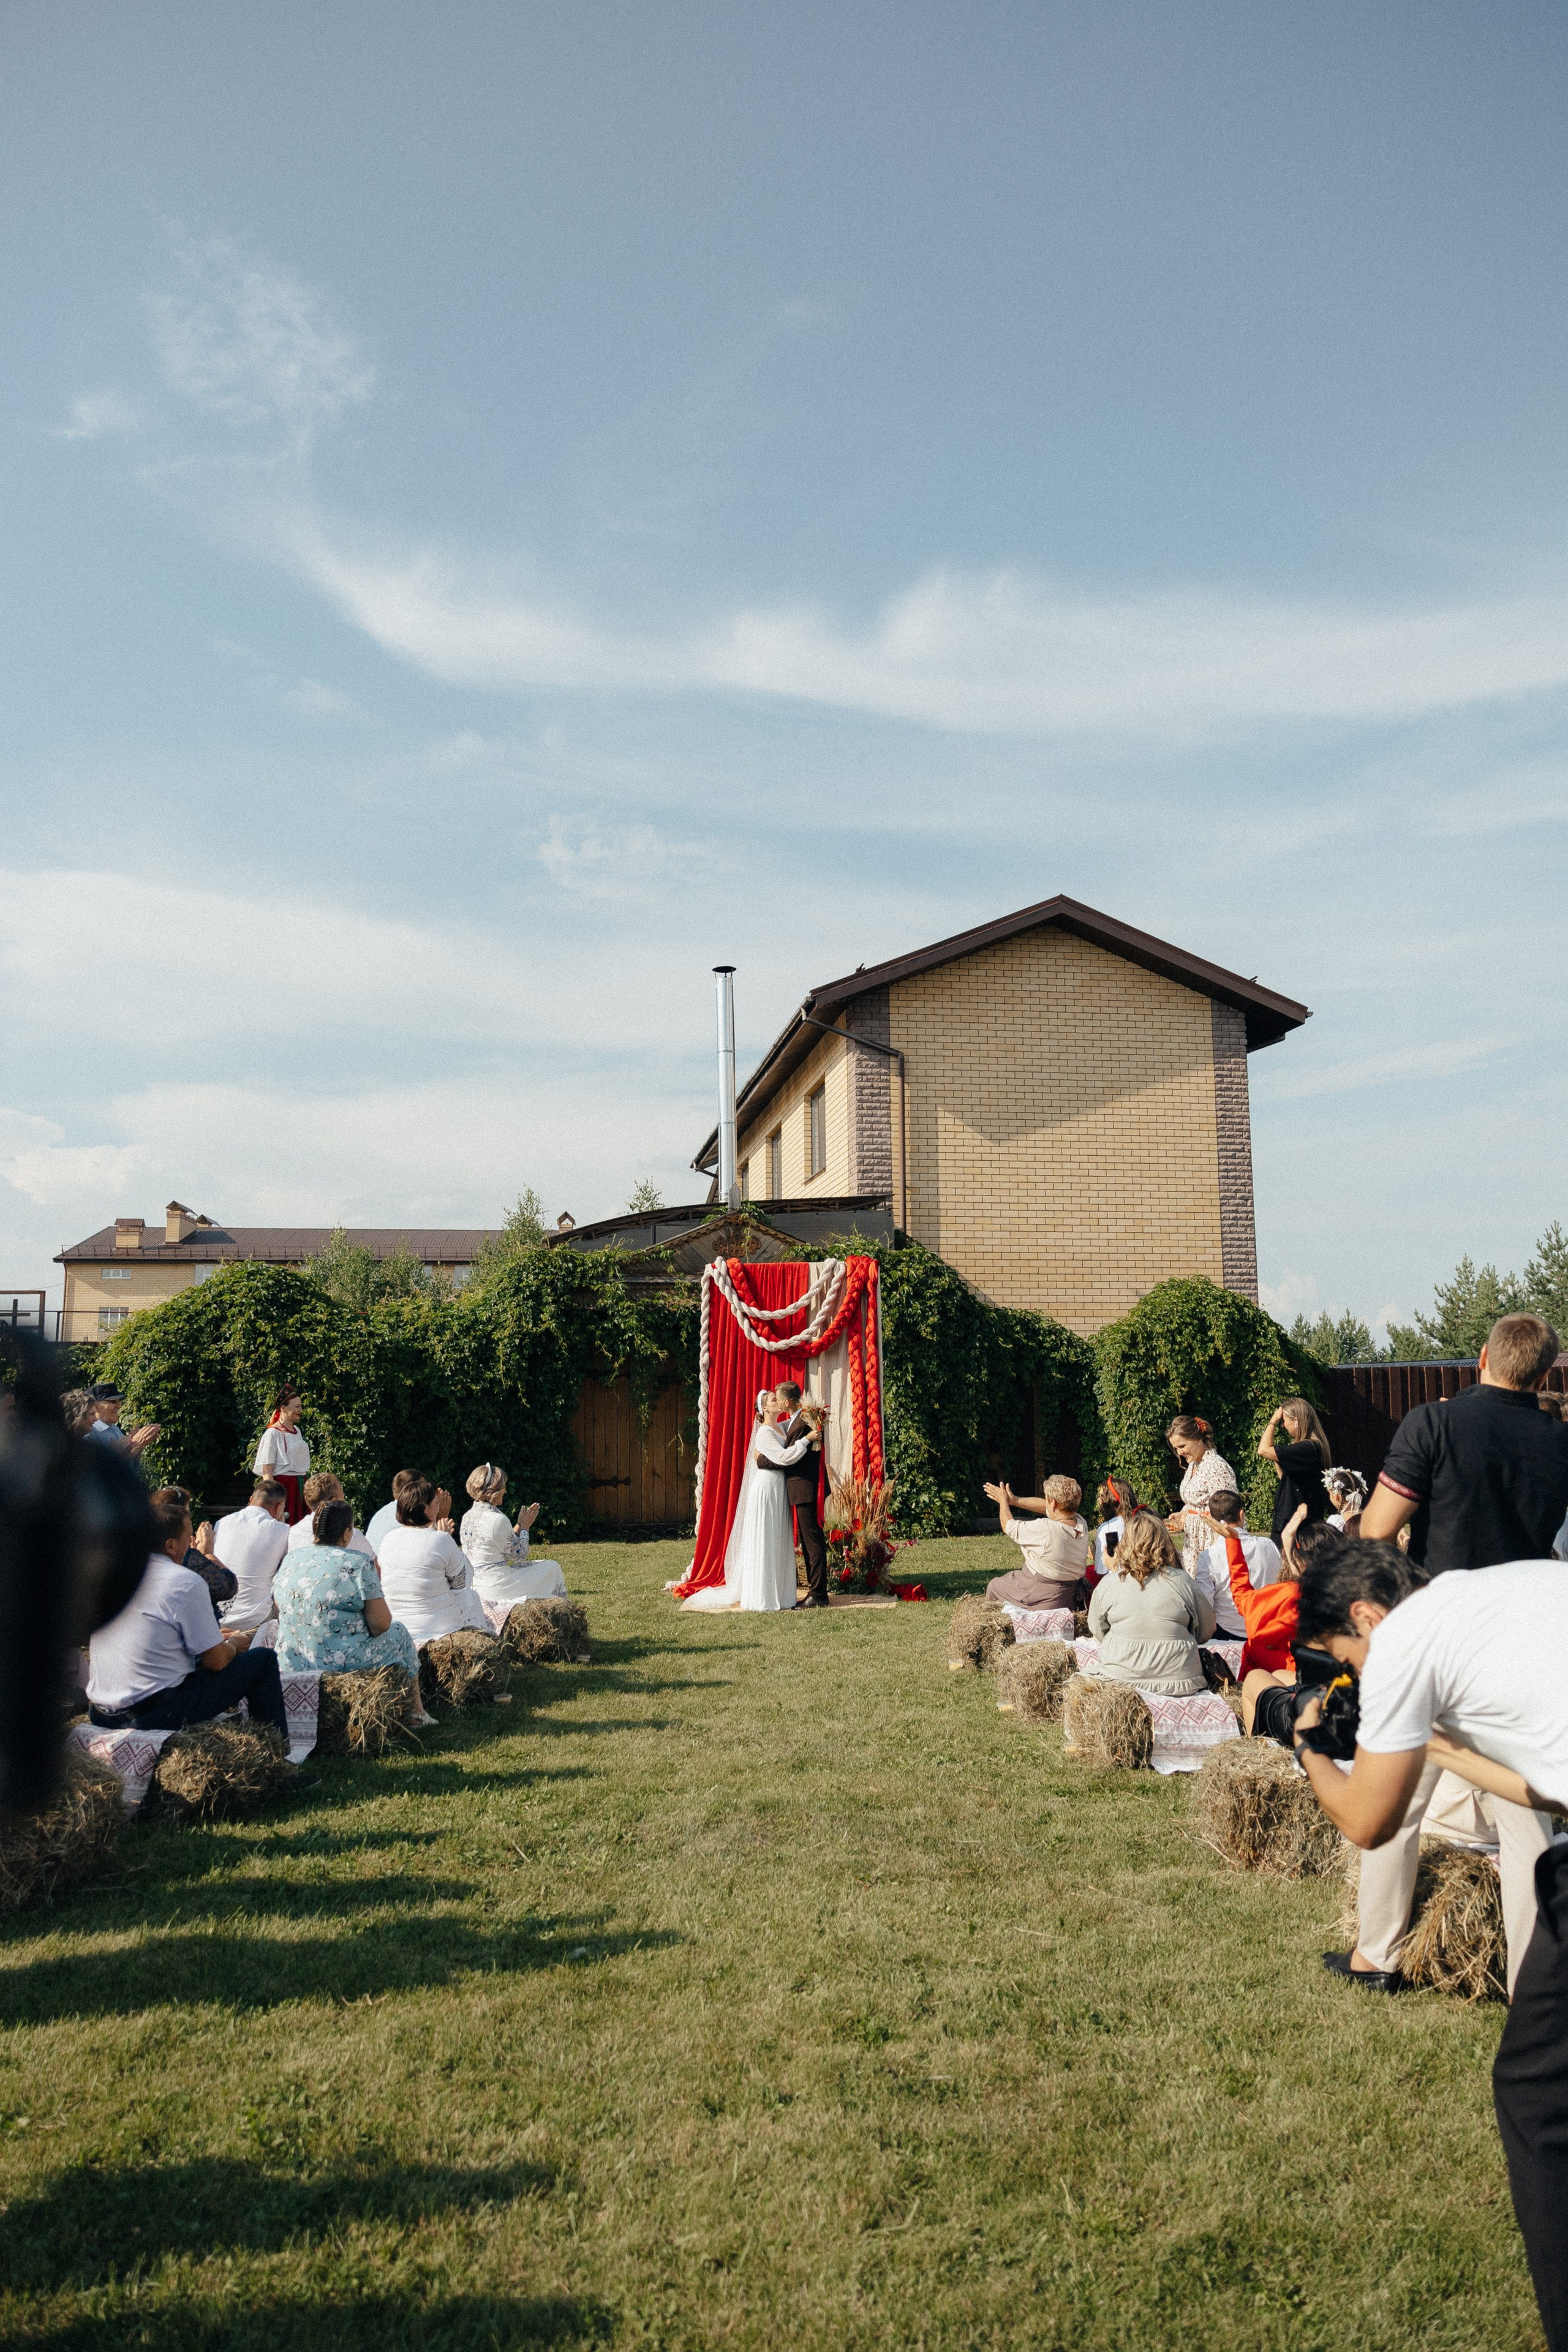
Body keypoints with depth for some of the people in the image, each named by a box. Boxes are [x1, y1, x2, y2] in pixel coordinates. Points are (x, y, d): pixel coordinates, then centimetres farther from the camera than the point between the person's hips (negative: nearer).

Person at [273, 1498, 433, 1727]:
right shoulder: (358, 1563, -14)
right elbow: (380, 1624, -14)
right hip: (343, 1662, -6)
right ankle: (414, 1714, 30)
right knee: (399, 1633, 22)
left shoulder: (292, 1558, 3)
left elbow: (281, 1610, 14)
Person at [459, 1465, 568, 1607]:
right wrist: (525, 1527, 1)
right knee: (552, 1568, 7)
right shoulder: (497, 1520, -23)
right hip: (495, 1589, -9)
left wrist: (519, 1526, 11)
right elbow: (519, 1556, -10)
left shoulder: (468, 1517, 4)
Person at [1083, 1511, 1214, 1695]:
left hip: (1120, 1678, 0)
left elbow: (1097, 1633, 11)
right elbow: (1206, 1632, 8)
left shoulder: (1107, 1584, -3)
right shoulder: (1182, 1581, -5)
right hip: (1178, 1680, 0)